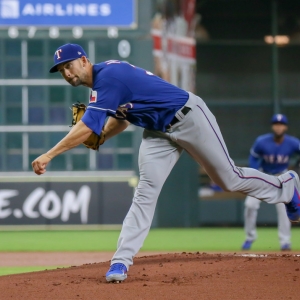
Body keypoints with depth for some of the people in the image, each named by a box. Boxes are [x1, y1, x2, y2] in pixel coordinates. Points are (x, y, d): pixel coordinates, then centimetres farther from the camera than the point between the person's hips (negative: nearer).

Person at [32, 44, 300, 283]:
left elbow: (88, 126, -33)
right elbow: (122, 118, 12)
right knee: (145, 192, -6)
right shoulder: (103, 79, 3)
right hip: (158, 132, 8)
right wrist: (97, 139, -7)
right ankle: (121, 262, -14)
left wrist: (49, 156, -33)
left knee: (229, 179, 5)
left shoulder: (108, 76, -27)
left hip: (188, 117, -8)